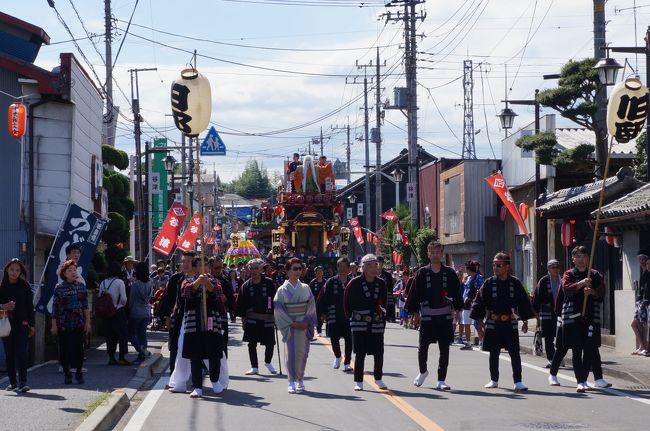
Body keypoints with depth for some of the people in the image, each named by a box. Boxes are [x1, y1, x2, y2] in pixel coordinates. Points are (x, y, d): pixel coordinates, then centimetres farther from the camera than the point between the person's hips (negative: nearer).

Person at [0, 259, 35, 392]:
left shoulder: (25, 286, 3)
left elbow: (30, 306, 5)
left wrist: (31, 325, 2)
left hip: (22, 324, -2)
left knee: (21, 353, -10)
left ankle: (22, 382, -14)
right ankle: (12, 382, 13)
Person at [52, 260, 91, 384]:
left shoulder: (81, 287, 5)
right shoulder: (59, 288, -1)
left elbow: (86, 306, 7)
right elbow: (55, 307, -1)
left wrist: (88, 322, 3)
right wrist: (54, 325, -3)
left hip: (78, 324, 1)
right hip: (63, 325, -1)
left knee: (78, 348, 0)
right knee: (64, 349, 3)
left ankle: (78, 372, 12)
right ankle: (67, 373, 15)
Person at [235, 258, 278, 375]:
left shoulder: (269, 283, -1)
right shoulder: (246, 285, 3)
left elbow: (275, 299, 2)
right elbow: (241, 304, 6)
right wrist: (243, 318, 2)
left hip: (267, 318, -1)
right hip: (251, 319, 1)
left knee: (270, 343, 4)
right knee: (252, 344, 1)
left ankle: (268, 362, 30)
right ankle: (254, 367, 12)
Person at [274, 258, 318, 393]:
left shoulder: (305, 288, 6)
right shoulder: (282, 290, -1)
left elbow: (311, 306, 4)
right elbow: (278, 309, -4)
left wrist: (306, 322, -8)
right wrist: (292, 323, -11)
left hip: (304, 325, 2)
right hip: (289, 326, -2)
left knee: (302, 353, 3)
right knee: (291, 353, -6)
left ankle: (300, 380, 13)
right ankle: (292, 382, -5)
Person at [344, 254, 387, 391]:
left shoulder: (381, 284, 5)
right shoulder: (355, 283, -6)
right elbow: (347, 302, 2)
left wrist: (382, 315, 9)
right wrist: (351, 318, 3)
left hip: (377, 324, 3)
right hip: (359, 324, -3)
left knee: (379, 353, 4)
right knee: (360, 353, -1)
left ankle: (378, 379, 22)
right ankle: (358, 382, 7)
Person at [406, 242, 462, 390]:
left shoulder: (450, 273, 3)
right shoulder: (422, 273, 1)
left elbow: (456, 293, 8)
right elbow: (415, 293, 3)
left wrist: (456, 309, 1)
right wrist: (415, 312, 0)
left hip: (445, 316, 1)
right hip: (427, 316, -1)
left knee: (444, 349, 2)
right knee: (423, 347, 2)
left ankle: (441, 381, 10)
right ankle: (423, 371, 31)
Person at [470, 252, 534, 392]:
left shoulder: (515, 283, -1)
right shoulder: (489, 283, 0)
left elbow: (524, 302, 6)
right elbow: (479, 301, 3)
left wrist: (525, 321, 7)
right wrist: (480, 320, 0)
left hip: (510, 323, -1)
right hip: (493, 324, 1)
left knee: (514, 353, -4)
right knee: (493, 353, 11)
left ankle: (518, 382, -2)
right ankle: (494, 380, 23)